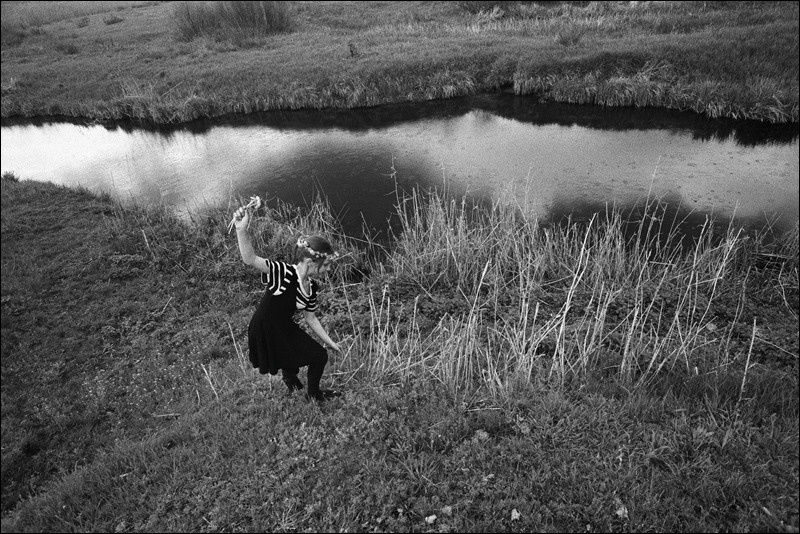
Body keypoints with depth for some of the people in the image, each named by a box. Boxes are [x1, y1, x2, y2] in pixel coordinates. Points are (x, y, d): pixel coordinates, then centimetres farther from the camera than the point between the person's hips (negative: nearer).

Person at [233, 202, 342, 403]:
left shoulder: (311, 288, -7)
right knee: (290, 367, 6)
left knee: (320, 356, 15)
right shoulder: (283, 273, -29)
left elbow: (311, 319, 7)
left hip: (286, 330, 7)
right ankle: (289, 375, 44)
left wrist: (330, 342, 15)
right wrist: (241, 230, -59)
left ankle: (313, 393, 43)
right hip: (264, 334, -7)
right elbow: (250, 259, -44)